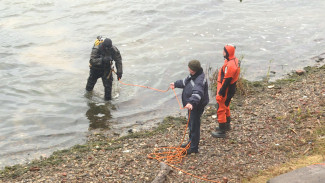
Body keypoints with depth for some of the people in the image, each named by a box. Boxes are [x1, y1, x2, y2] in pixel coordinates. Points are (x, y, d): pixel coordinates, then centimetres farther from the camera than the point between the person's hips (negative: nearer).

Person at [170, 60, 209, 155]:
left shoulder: (199, 80, -30)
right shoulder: (193, 76, 3)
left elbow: (197, 93, -45)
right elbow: (185, 82, 24)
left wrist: (191, 102, -60)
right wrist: (176, 84, 36)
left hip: (196, 107, -10)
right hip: (192, 105, 10)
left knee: (194, 126, 1)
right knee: (191, 124, 24)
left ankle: (194, 148, 13)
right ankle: (191, 142, 42)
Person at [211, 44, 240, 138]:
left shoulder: (230, 65, -29)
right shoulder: (235, 60, 4)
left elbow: (226, 81, -27)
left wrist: (220, 93, -20)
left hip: (226, 91, -11)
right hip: (231, 89, 11)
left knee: (221, 109, -1)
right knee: (226, 107, 27)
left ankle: (222, 131, 7)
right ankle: (227, 125, 44)